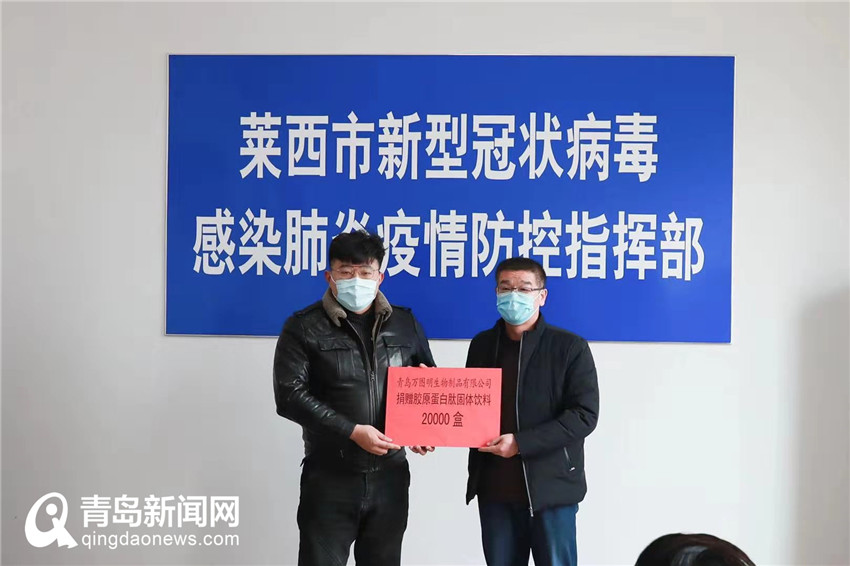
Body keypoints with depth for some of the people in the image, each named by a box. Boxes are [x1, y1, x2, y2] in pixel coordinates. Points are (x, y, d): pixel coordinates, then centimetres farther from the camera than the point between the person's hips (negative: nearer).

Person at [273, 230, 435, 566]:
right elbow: (290, 395, -11)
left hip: (390, 477, 3)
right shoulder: (304, 328, -4)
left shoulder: (405, 323, 7)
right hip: (330, 479, -3)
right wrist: (352, 431, -18)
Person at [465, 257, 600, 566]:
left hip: (550, 487, -4)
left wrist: (521, 443, -19)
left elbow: (584, 415, -12)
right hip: (494, 487, 4)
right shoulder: (482, 344, 8)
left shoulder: (570, 347, -6)